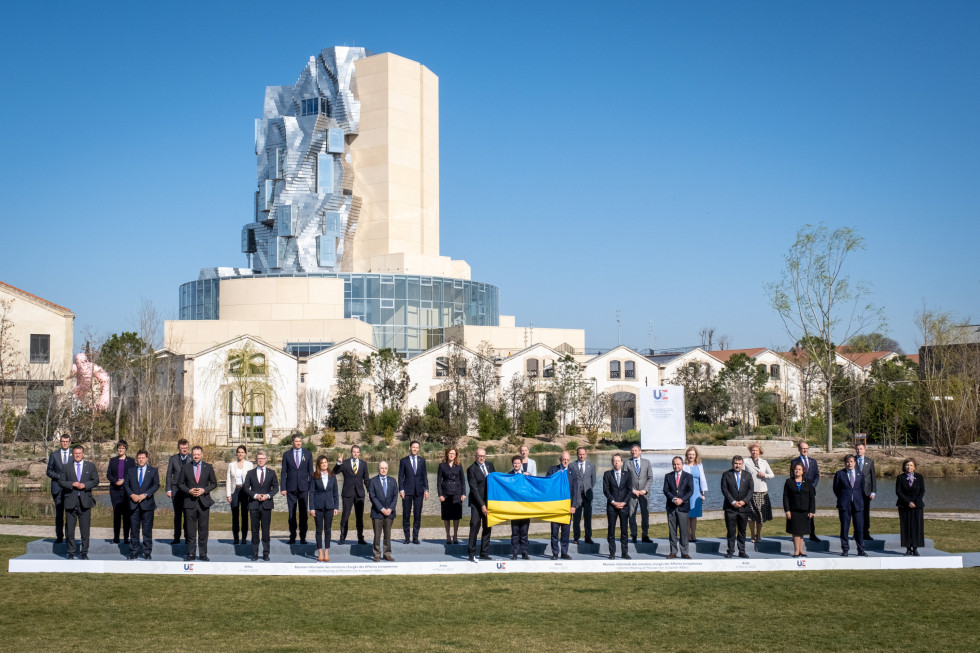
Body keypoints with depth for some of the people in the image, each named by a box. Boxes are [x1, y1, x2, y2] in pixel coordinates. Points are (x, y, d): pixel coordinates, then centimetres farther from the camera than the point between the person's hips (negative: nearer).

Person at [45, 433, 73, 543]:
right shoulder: (54, 455, 10)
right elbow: (49, 471, 9)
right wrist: (59, 476, -8)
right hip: (57, 488, 1)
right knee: (59, 513, 1)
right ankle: (59, 536, 8)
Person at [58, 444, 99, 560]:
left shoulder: (90, 466, 10)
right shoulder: (66, 467, 9)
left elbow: (95, 481, 5)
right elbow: (61, 481, 3)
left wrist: (85, 485, -11)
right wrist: (72, 484, -12)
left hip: (85, 501, 0)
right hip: (70, 501, 0)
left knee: (85, 529, 2)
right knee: (69, 529, 2)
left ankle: (84, 552, 10)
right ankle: (71, 552, 12)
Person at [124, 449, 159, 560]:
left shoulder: (153, 471, 7)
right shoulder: (131, 471, 13)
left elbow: (156, 485, -2)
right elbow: (126, 484, 6)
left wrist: (145, 495, -13)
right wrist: (132, 495, -10)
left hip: (147, 503, -1)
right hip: (133, 505, 2)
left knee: (147, 529, 1)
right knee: (134, 529, 3)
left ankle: (147, 552, 8)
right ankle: (134, 552, 9)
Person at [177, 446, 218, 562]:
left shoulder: (208, 468, 5)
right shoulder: (186, 467, 4)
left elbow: (214, 483, 8)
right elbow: (180, 484, 6)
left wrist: (204, 490, -8)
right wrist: (189, 491, -11)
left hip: (204, 501, 0)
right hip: (189, 502, 0)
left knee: (203, 530, 3)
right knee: (190, 530, 2)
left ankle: (203, 554, 9)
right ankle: (191, 554, 8)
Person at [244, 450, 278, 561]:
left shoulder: (271, 473, 8)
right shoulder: (250, 473, 7)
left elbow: (276, 487, 8)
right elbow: (246, 487, 4)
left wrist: (268, 495, -9)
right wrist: (255, 495, -11)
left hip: (266, 504, 0)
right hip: (254, 505, 0)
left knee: (266, 529, 1)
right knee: (255, 530, 2)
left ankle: (266, 553, 8)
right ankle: (255, 554, 8)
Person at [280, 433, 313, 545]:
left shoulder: (308, 454, 8)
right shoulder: (287, 455, 6)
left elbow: (311, 472, 8)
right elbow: (284, 472, 5)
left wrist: (312, 487, 2)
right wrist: (283, 488, -2)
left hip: (303, 487, 0)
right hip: (291, 488, 0)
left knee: (303, 513, 0)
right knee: (291, 513, 2)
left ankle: (303, 537, 3)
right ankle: (292, 537, 7)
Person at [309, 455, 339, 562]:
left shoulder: (332, 477, 5)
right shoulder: (314, 477, -2)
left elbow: (335, 493, 9)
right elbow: (311, 492, -2)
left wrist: (336, 507, 4)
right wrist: (312, 508, -7)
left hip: (329, 506, 2)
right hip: (318, 507, -2)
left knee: (327, 530, 5)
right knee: (319, 530, 4)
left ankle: (326, 553, 11)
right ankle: (320, 553, 11)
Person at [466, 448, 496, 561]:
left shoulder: (490, 465, 10)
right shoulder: (471, 469, -7)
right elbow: (474, 489, -11)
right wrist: (482, 505, -15)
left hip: (489, 501, 5)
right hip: (476, 503, -5)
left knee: (487, 528, 7)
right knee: (475, 527, -9)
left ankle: (484, 553, 13)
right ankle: (471, 553, -3)